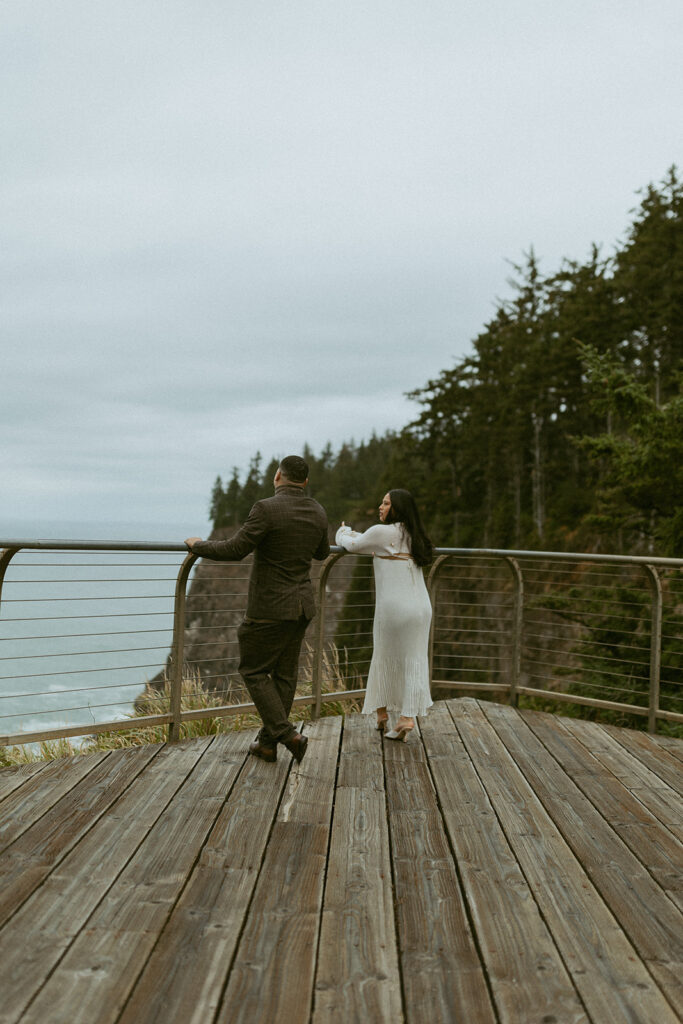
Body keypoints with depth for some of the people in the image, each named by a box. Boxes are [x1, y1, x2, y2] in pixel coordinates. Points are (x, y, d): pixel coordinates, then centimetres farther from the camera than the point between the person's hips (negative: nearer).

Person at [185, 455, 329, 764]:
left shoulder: (267, 509, -18)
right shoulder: (318, 512, 4)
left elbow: (234, 550, -18)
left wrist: (198, 545, -2)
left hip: (270, 609, -7)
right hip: (302, 604, 7)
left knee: (254, 670, 7)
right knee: (284, 674, 14)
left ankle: (287, 733, -2)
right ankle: (267, 742, 23)